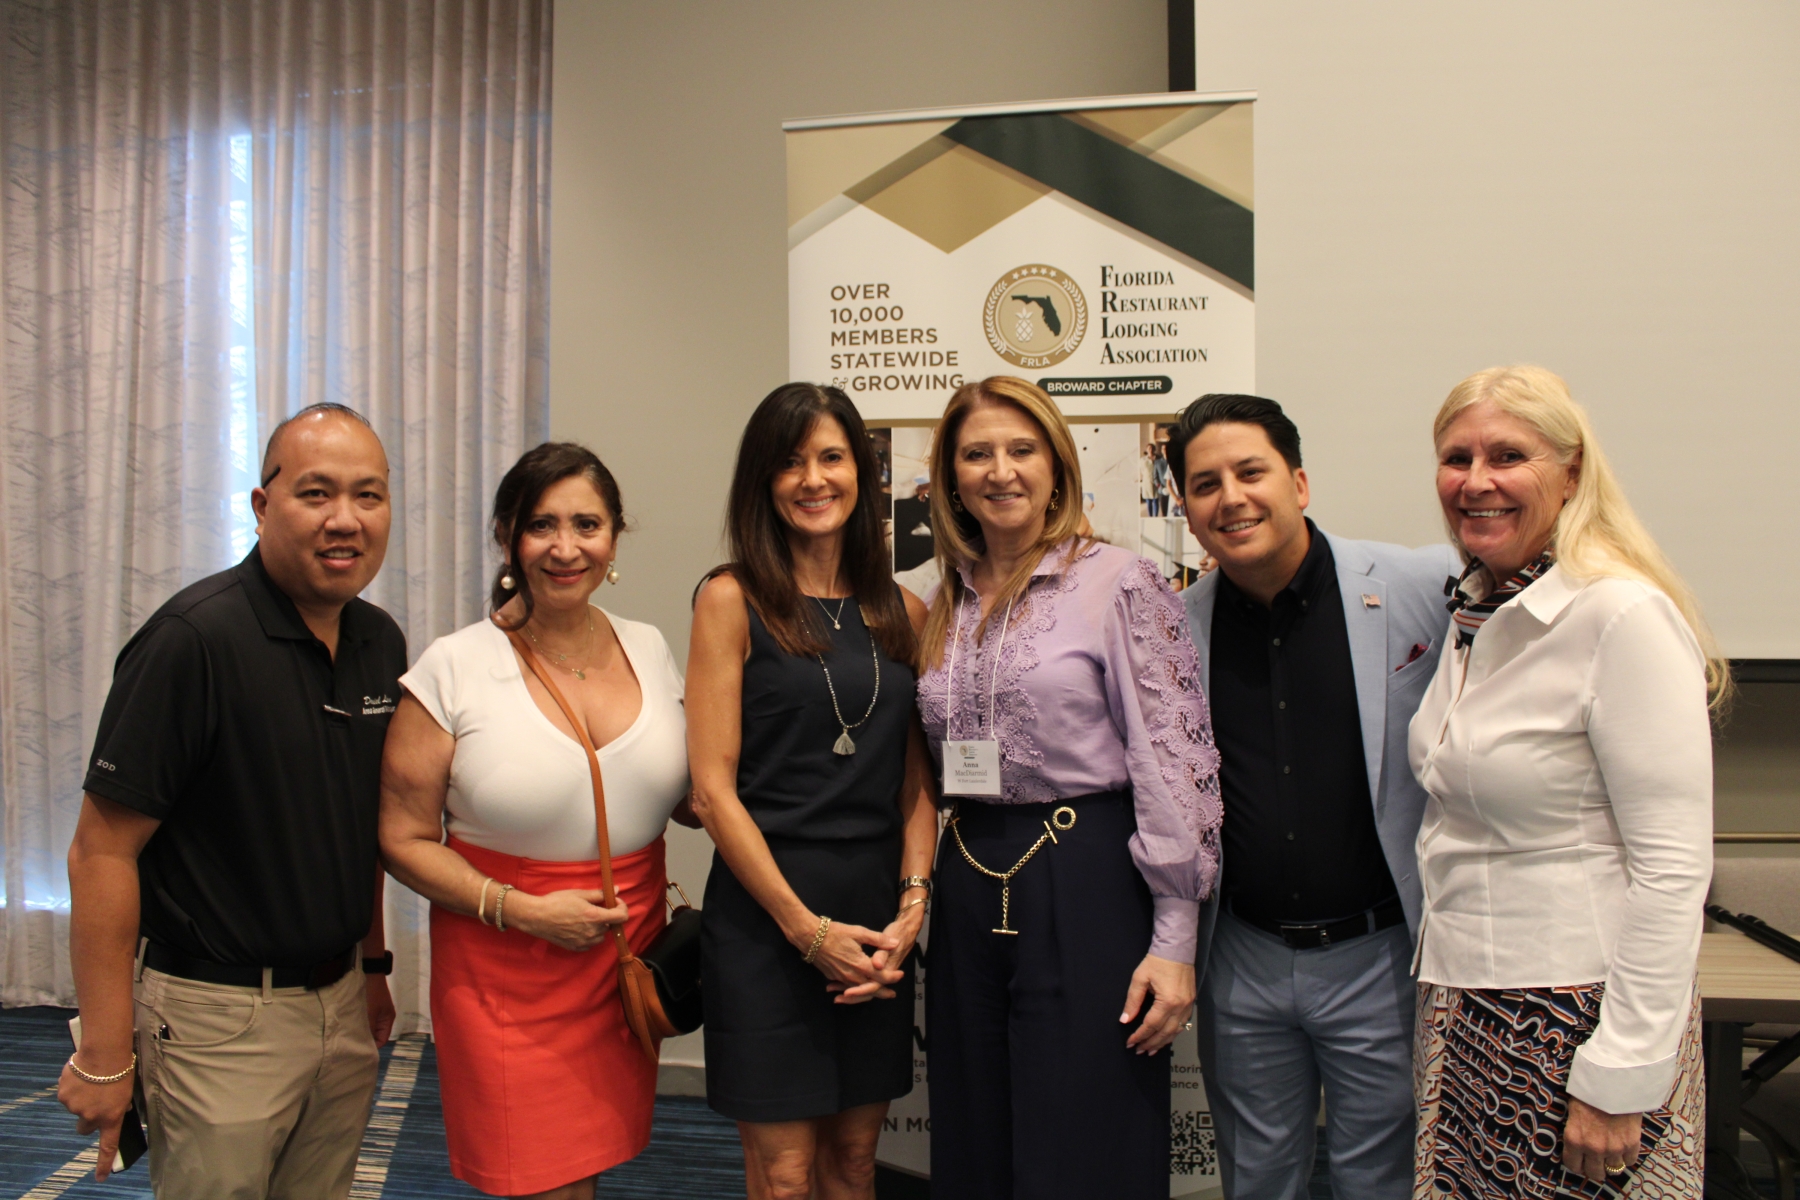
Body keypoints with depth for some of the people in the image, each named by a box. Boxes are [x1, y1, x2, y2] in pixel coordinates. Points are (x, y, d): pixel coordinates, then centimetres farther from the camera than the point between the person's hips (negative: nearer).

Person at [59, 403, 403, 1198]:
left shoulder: (382, 642, 4)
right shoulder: (194, 639, -18)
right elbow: (102, 849, -17)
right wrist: (105, 1056, -16)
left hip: (341, 1000, 7)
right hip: (220, 1014, -6)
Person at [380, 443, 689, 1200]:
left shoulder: (649, 650, 4)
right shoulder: (453, 669, -9)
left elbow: (686, 794, 16)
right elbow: (404, 839, -6)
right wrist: (521, 910, -16)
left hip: (627, 959, 4)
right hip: (506, 971, -3)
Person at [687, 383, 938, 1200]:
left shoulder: (903, 613, 8)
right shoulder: (732, 599, -5)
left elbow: (916, 780, 9)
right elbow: (712, 789, -9)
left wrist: (912, 906, -4)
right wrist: (806, 926, -11)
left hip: (877, 919, 4)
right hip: (765, 913, -4)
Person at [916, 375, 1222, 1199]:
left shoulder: (1120, 583, -7)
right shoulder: (947, 606, 11)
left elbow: (1173, 759, -11)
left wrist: (1174, 941, -13)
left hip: (1087, 885, -5)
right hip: (971, 887, 6)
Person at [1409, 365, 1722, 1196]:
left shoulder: (1624, 616, -16)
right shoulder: (1476, 614, 8)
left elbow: (1672, 868, -18)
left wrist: (1618, 1079, -18)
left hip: (1578, 1012, -7)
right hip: (1466, 1004, 7)